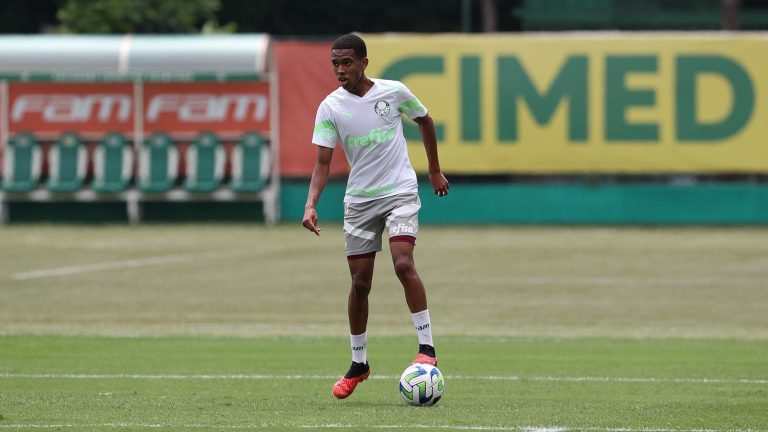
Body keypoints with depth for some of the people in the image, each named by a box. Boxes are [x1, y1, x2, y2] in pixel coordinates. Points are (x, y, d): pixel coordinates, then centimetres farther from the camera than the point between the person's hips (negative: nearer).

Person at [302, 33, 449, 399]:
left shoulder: (394, 92, -6)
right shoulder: (330, 107, -5)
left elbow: (424, 120, 14)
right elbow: (323, 162, -7)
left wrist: (435, 171, 19)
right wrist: (311, 205, -23)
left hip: (400, 193, -2)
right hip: (359, 200, 2)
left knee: (403, 263, -23)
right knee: (360, 281, 4)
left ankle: (427, 346, -18)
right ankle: (358, 363, 18)